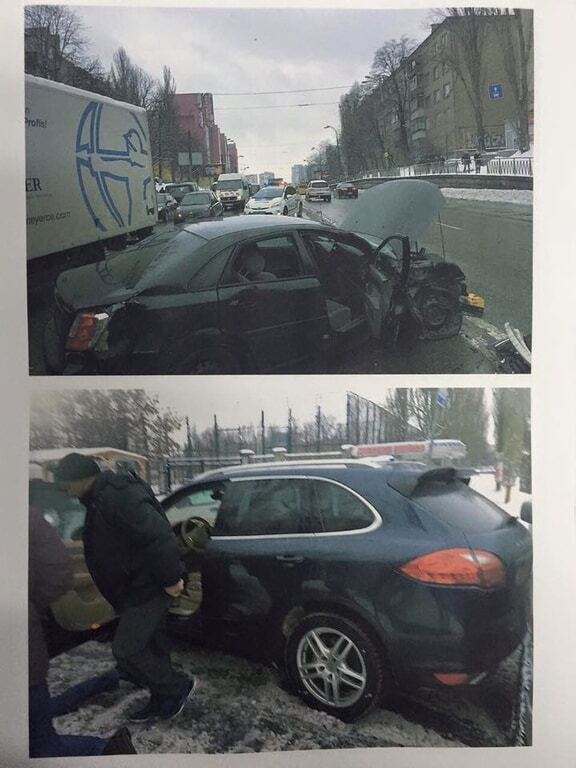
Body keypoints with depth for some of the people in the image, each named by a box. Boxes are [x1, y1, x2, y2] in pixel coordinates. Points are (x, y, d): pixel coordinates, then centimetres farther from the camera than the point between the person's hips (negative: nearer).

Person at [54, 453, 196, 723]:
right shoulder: (101, 497, 9)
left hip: (146, 590, -10)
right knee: (151, 647, 19)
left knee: (126, 650, -6)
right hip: (136, 589, 10)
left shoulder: (118, 497, -26)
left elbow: (159, 536, -33)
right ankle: (163, 700, 33)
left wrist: (170, 578, -29)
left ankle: (178, 687, 10)